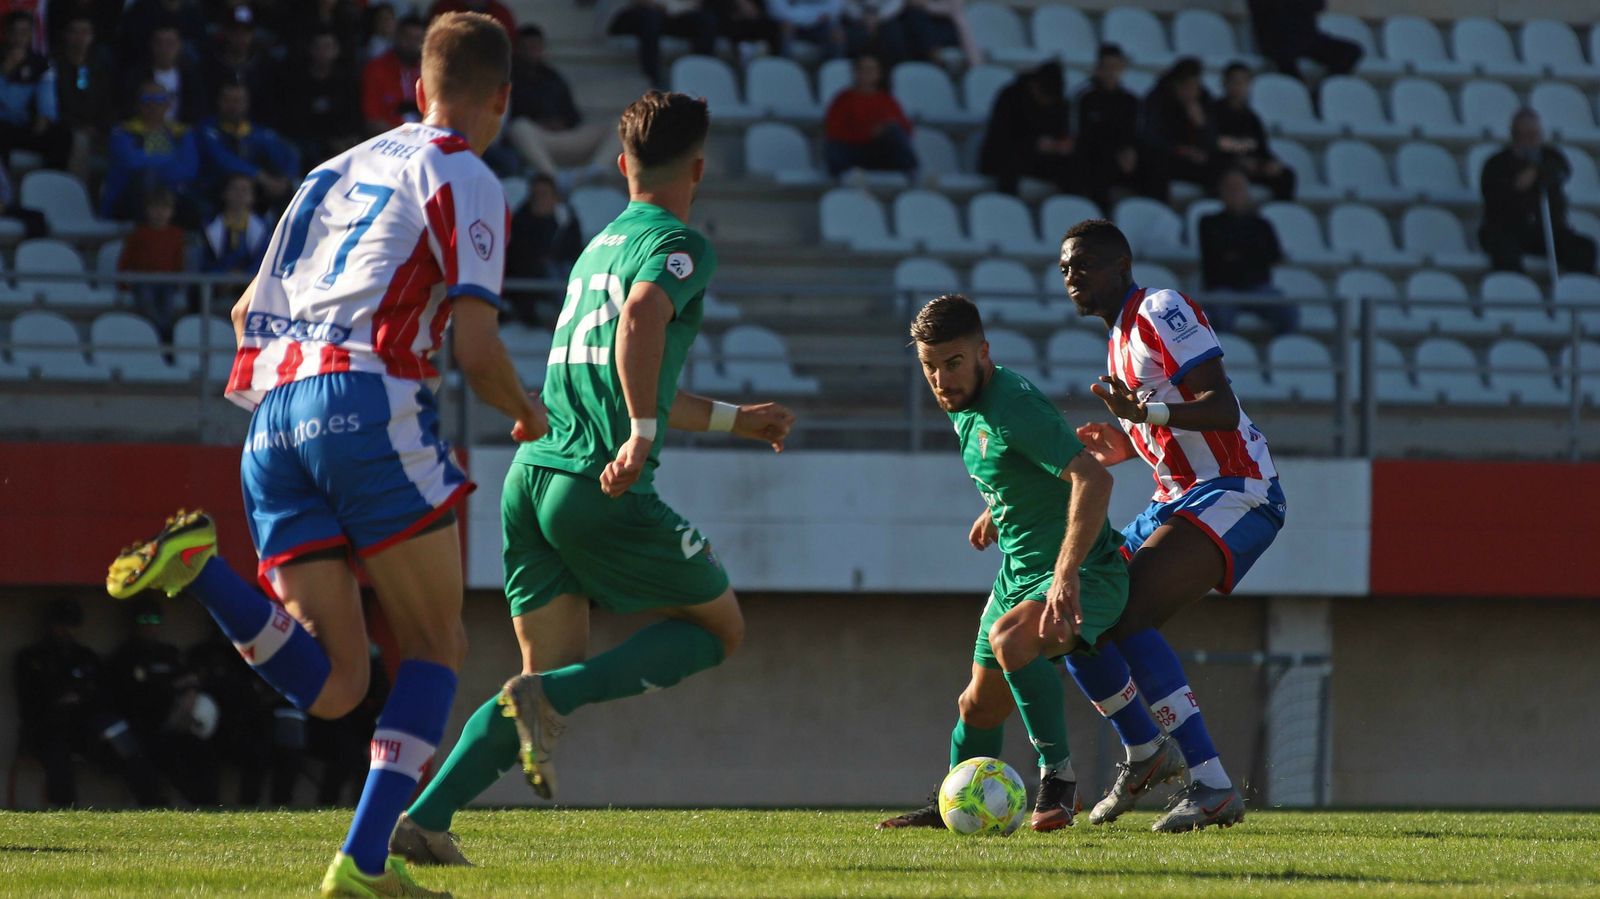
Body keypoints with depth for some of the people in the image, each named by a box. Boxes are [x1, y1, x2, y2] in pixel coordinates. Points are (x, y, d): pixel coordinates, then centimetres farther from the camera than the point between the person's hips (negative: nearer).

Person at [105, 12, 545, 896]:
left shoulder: (339, 169, 26)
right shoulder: (465, 182, 3)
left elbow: (247, 311, 30)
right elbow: (475, 348, -5)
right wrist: (527, 414, 14)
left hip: (273, 415, 6)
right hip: (369, 402, -6)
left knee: (331, 686, 0)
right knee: (434, 647, 6)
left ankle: (198, 568, -22)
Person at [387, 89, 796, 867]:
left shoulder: (603, 244, 24)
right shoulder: (679, 246, -3)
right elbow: (640, 321, -26)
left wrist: (734, 419, 44)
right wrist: (645, 435, -27)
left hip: (533, 476, 8)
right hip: (601, 489, -8)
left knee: (554, 673, 12)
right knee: (719, 626, 11)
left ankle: (423, 819, -5)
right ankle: (550, 695, -11)